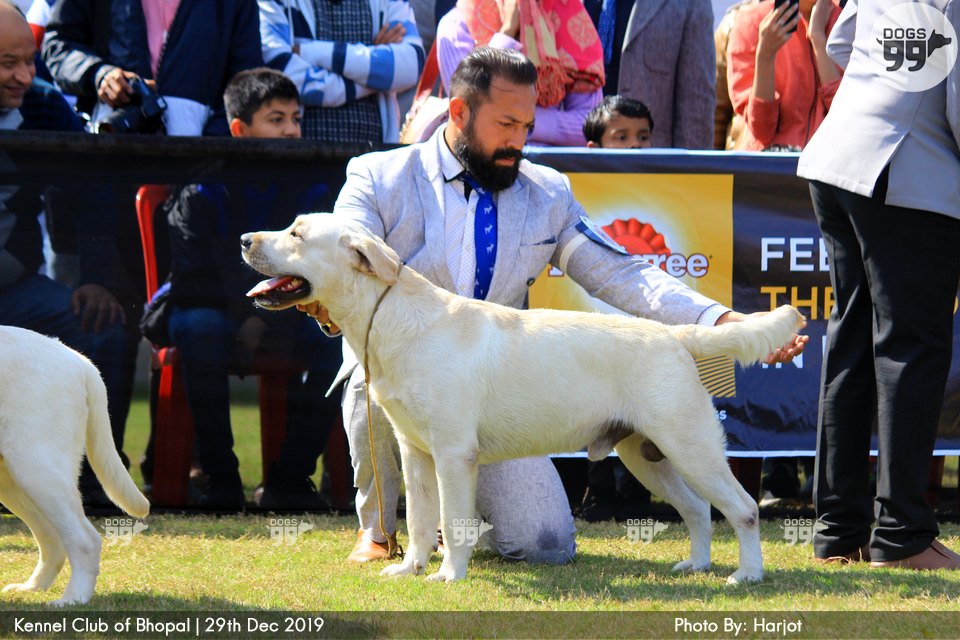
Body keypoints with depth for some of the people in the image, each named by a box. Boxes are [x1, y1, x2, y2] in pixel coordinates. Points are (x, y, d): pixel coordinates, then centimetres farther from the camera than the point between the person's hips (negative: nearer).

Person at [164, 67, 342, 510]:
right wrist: (241, 317, -19)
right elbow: (190, 278, -9)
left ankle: (290, 477, -20)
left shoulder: (310, 188, 0)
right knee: (200, 327, -38)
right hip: (214, 309, -2)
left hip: (283, 320, 2)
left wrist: (267, 319, -17)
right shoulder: (203, 190, -7)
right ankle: (219, 476, -30)